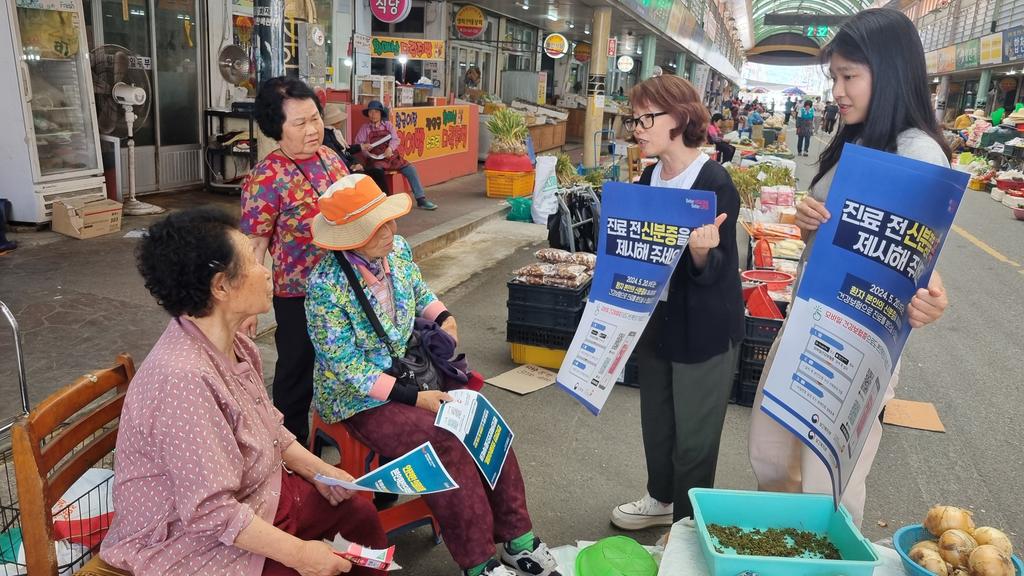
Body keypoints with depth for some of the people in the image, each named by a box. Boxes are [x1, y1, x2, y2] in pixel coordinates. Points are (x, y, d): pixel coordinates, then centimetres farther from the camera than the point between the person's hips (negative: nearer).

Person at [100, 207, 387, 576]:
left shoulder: (234, 345, -4)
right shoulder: (183, 378, -33)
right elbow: (211, 511, -31)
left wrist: (318, 469, 3)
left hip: (255, 495, 9)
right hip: (196, 539, -9)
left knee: (359, 512, 13)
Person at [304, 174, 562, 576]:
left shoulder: (397, 250, -4)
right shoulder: (326, 285, -23)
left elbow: (421, 294, 16)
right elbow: (348, 367, -21)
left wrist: (441, 317, -6)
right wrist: (413, 397, -23)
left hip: (411, 370, 6)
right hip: (360, 396, -6)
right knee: (446, 443, -24)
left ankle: (518, 540, -2)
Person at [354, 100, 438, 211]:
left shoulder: (388, 125, 12)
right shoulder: (365, 128, 9)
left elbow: (395, 139, 1)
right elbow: (358, 143, 6)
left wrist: (390, 148, -20)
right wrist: (364, 147, -17)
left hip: (391, 156, 3)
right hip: (375, 159, -2)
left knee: (411, 169, -12)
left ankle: (421, 199, -9)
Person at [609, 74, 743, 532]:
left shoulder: (715, 185, -19)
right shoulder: (649, 178, 3)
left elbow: (712, 272, -20)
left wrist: (702, 252, -40)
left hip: (705, 331, -7)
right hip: (657, 321, 7)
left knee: (693, 438, 7)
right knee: (656, 421, 21)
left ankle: (687, 525, 28)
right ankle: (661, 499, 44)